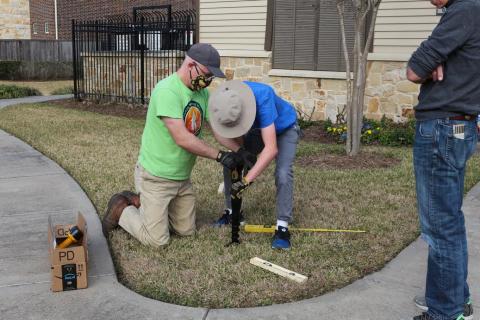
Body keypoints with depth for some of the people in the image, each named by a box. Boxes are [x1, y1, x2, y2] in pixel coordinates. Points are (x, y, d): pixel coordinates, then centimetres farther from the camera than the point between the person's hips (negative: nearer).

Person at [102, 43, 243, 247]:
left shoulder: (203, 92, 2)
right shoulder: (167, 91, -24)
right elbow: (182, 139, -29)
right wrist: (219, 156, -24)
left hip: (182, 177, 8)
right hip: (155, 177, -8)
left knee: (187, 231, 18)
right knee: (157, 240, 0)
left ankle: (139, 203, 30)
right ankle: (121, 210, 22)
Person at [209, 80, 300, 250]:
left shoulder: (262, 98, -44)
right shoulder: (222, 100, -29)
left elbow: (271, 149, -47)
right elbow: (221, 133, -15)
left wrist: (246, 180, -49)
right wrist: (240, 151, -34)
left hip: (284, 129, -5)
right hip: (256, 129, 5)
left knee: (283, 174, -23)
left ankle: (282, 226, -14)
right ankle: (231, 211, 16)